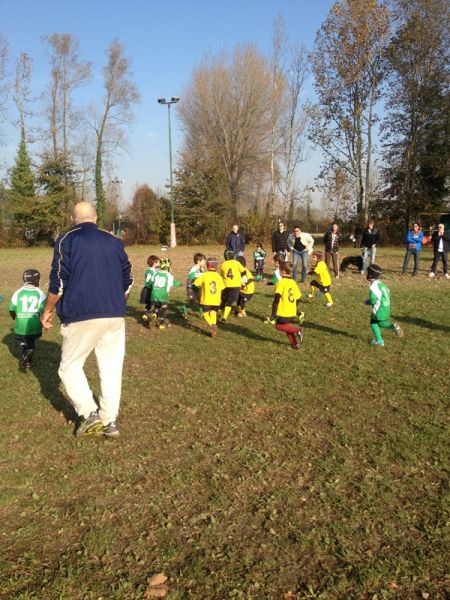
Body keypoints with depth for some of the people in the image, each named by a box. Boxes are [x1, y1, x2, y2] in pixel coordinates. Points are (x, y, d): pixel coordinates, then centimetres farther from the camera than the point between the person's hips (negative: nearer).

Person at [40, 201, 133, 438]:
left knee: (70, 366, 10)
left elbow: (59, 281, -7)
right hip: (115, 316, 4)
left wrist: (47, 311, 5)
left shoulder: (66, 240, -1)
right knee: (111, 367, 11)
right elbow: (127, 281, 14)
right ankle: (110, 420, 11)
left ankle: (89, 413, -3)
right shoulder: (114, 241, 12)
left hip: (81, 316, -4)